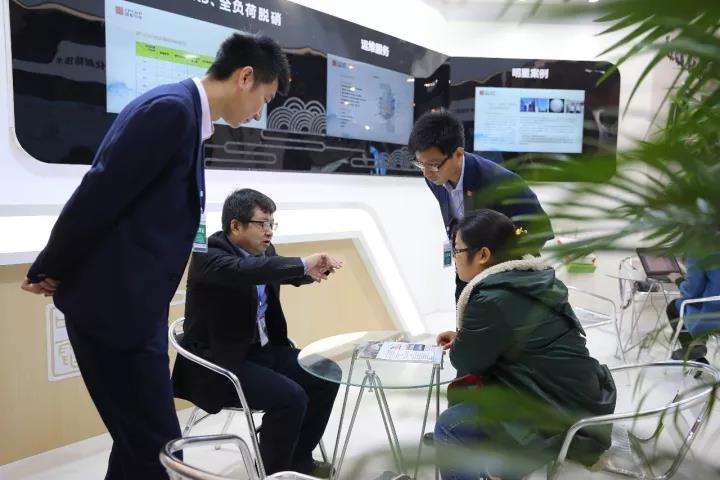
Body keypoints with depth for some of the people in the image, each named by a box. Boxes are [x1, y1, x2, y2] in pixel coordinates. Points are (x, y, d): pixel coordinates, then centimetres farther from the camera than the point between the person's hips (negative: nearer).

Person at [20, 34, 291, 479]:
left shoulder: (186, 114, 13)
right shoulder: (172, 107, -18)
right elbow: (97, 196, -19)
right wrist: (49, 271, -5)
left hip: (135, 302, 9)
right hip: (112, 304, -9)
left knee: (141, 440, 18)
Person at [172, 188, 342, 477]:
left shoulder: (263, 250, 5)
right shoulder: (209, 256, -18)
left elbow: (293, 275, 11)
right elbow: (244, 270, -38)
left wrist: (313, 269, -14)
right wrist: (303, 264, -42)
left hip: (262, 349, 8)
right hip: (220, 361, -8)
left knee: (326, 376, 2)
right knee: (291, 397, -24)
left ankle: (299, 458, 18)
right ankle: (274, 471, 1)